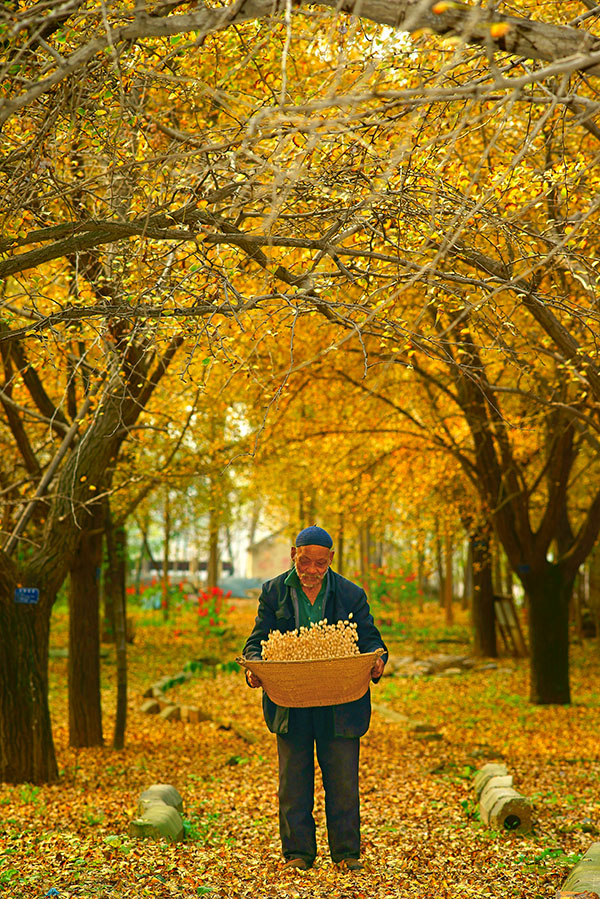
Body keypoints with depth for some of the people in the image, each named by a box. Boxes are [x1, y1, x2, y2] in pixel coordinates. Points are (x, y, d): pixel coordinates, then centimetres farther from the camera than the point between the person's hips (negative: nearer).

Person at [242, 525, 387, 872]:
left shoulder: (351, 595, 2)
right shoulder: (274, 592, 4)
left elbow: (370, 638, 2)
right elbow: (257, 641, 2)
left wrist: (377, 660, -21)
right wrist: (254, 666, -20)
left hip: (340, 705, -1)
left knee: (343, 780, 2)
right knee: (294, 780, 6)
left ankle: (347, 852, 14)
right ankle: (298, 853, 16)